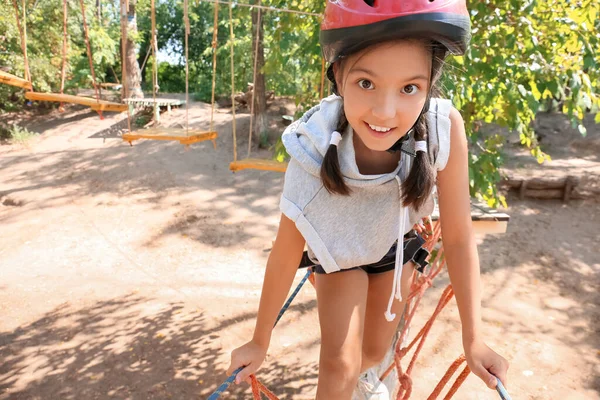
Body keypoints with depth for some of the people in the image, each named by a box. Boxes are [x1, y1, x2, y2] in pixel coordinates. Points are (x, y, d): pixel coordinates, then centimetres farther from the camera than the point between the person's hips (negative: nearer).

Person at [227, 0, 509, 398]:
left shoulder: (446, 128, -35)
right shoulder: (314, 152, -37)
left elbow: (458, 238, -24)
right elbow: (285, 257, -27)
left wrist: (473, 338, -18)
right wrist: (260, 342, -14)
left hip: (395, 244, 2)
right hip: (338, 248, -2)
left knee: (375, 349, 17)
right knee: (339, 364, -11)